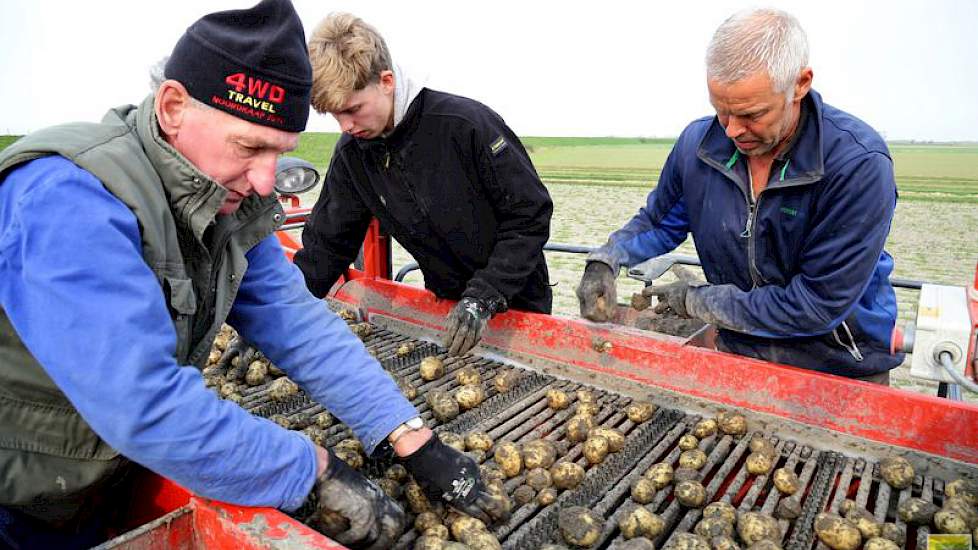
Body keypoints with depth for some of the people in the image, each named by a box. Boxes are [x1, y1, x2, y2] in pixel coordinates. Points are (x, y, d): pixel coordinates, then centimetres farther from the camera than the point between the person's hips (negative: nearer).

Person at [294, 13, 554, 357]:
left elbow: (531, 216, -21)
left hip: (515, 307, -4)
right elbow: (325, 247, -1)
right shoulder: (352, 154, -7)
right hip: (445, 304, 4)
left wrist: (484, 297, -27)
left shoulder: (466, 123, -25)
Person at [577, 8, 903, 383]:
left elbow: (819, 304, -25)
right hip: (738, 352, 4)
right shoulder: (698, 143, -11)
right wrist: (605, 261, -14)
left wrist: (698, 300, -20)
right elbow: (658, 222, 4)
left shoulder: (859, 163, -25)